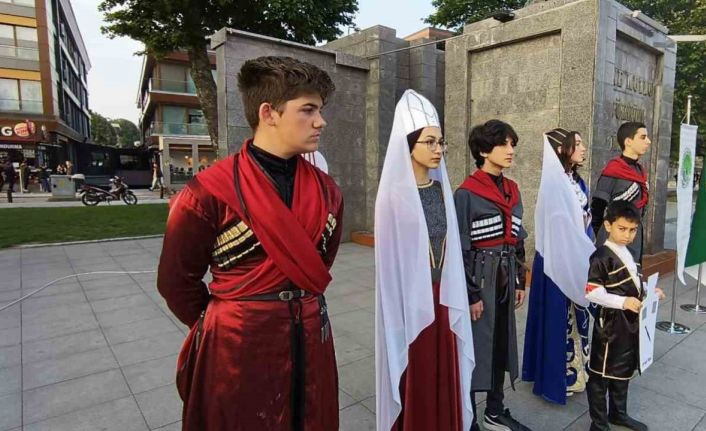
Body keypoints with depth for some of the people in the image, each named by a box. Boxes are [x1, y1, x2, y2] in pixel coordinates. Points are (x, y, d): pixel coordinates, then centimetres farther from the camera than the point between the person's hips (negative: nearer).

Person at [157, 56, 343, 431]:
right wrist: (223, 326, 6)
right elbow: (176, 281, -4)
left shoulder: (326, 190, 0)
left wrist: (298, 305, 10)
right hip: (236, 353, -4)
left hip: (310, 348, 5)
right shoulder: (210, 192, -15)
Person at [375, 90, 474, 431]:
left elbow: (449, 246, 9)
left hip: (441, 298, 6)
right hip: (410, 301, -6)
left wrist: (452, 295, 11)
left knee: (442, 377, 19)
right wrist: (407, 306, -9)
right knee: (413, 384, 11)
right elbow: (389, 256, -12)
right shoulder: (394, 194, -15)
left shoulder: (441, 189, 5)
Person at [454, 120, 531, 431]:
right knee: (475, 348, 4)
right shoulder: (467, 194, -14)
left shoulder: (512, 191, 9)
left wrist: (520, 281, 13)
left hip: (505, 278, 7)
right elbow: (460, 249, -15)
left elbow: (517, 240, 14)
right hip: (479, 279, -7)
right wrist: (470, 294, -15)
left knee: (502, 344, 17)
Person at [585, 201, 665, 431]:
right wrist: (622, 302, -30)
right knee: (601, 373, 3)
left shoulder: (628, 253, 11)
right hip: (610, 324, -9)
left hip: (631, 322, 9)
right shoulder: (601, 257, -17)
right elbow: (592, 292, -23)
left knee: (624, 370, 22)